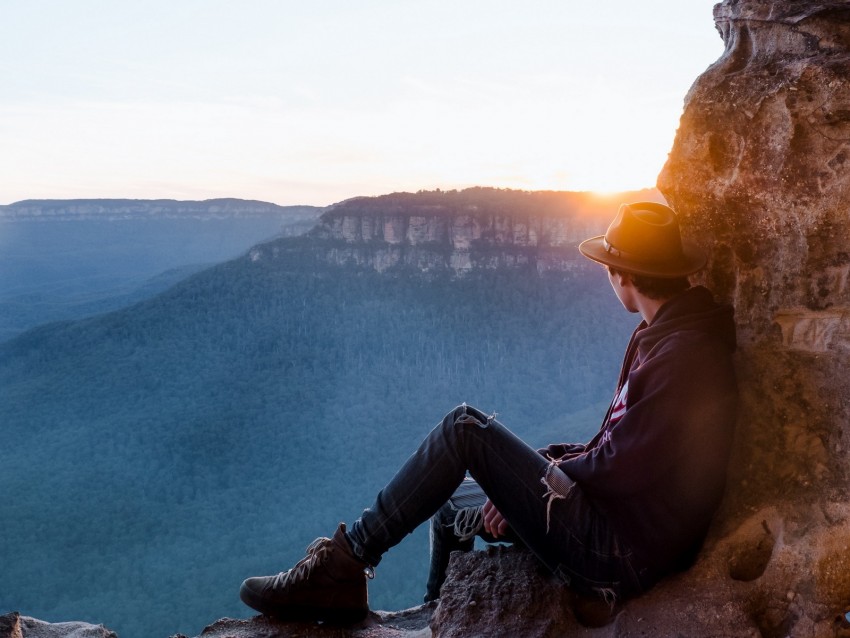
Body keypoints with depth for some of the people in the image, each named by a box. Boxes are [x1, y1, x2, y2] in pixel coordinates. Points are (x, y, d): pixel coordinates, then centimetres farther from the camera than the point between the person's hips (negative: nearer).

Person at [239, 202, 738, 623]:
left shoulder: (684, 355, -21)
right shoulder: (662, 338, 12)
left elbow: (621, 468, -22)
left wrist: (554, 470, -5)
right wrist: (534, 464, 4)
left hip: (620, 557, -10)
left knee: (465, 428, -16)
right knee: (450, 502, 20)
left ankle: (345, 562, -9)